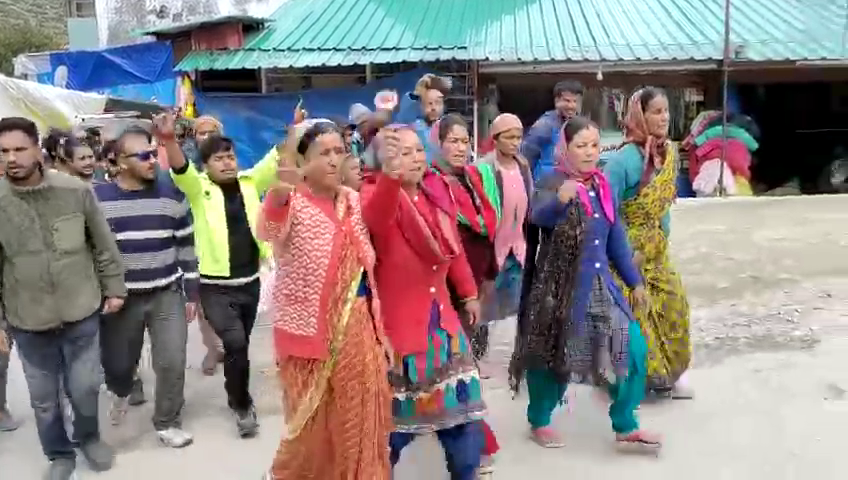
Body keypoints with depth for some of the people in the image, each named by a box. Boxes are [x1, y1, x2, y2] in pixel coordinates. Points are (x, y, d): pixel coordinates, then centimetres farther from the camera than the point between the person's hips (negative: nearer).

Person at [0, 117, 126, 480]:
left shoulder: (76, 191, -9)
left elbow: (103, 244, 2)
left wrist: (114, 287, 5)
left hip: (82, 313, 0)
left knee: (85, 388, 11)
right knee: (43, 398, 14)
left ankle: (89, 438, 41)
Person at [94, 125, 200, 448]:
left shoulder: (171, 196, -2)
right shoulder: (97, 199, -6)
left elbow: (187, 246, 3)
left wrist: (192, 293, 2)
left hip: (167, 295, 0)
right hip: (119, 298, 0)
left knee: (172, 362, -3)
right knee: (117, 363, 11)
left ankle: (167, 423, 20)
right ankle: (122, 391, 48)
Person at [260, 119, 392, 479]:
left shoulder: (353, 200, 4)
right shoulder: (294, 203, -13)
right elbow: (269, 228, -39)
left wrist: (378, 327, 11)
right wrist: (281, 190, -60)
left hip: (358, 328, 5)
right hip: (310, 334, -5)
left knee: (360, 426, 12)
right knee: (315, 430, 9)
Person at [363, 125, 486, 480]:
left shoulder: (438, 192, 1)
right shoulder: (377, 195, -16)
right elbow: (375, 217, -43)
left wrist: (468, 292, 19)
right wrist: (390, 175, -61)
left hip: (440, 315, 6)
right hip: (399, 319, -6)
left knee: (457, 399, 15)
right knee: (398, 410, 6)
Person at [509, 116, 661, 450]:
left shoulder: (602, 185, 7)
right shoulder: (552, 183, -12)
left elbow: (616, 237, 16)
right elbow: (539, 214, -35)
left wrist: (634, 280, 17)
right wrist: (560, 200, -57)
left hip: (600, 283, 6)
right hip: (560, 285, -6)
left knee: (633, 348, 4)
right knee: (553, 354, 4)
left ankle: (624, 425, 20)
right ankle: (539, 423, 28)